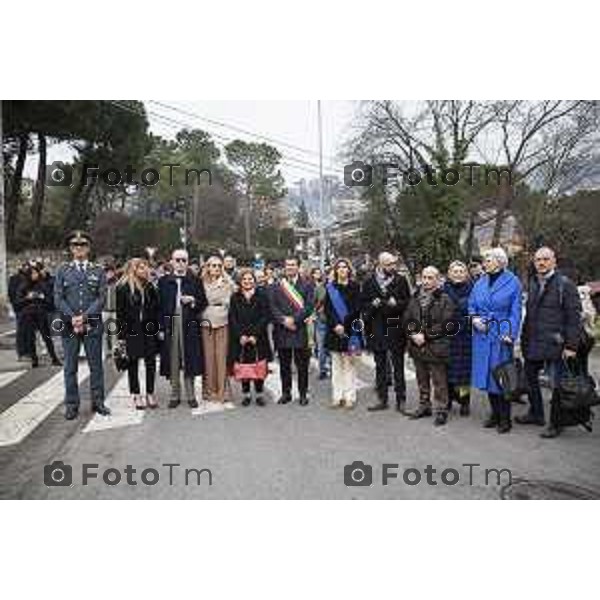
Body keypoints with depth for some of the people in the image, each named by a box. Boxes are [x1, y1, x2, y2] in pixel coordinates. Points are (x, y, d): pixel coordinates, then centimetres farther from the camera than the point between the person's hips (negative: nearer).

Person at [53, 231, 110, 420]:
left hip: (92, 324, 0)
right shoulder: (63, 270, 8)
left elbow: (101, 298, -2)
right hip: (68, 324, 1)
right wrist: (72, 317, -11)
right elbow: (58, 299, 1)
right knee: (70, 367, 6)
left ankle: (98, 402, 16)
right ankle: (72, 405, 15)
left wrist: (84, 316, -12)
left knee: (96, 365, 6)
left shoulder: (98, 271, 6)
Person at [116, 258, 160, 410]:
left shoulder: (150, 286, 9)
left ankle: (150, 394, 16)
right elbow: (120, 312, -6)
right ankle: (136, 395, 18)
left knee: (151, 362, 5)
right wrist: (121, 335, -9)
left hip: (149, 329, 4)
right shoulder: (123, 288, -4)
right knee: (133, 363, 7)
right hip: (131, 331, -3)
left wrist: (158, 328, 3)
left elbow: (155, 309, 9)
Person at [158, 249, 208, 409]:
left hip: (189, 325, 0)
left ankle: (190, 395, 14)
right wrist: (160, 327, -2)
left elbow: (203, 303, 8)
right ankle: (175, 395, 17)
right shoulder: (163, 281, 8)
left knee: (190, 360, 2)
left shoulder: (195, 281, 8)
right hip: (170, 324, 0)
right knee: (173, 361, 5)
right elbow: (160, 306, 4)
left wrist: (193, 301, -12)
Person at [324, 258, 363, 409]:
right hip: (334, 330, 2)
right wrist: (335, 324, -12)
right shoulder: (330, 288, 8)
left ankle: (349, 397, 6)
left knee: (349, 365, 0)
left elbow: (356, 309, -3)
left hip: (350, 330, -1)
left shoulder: (354, 287, 4)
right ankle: (337, 397, 10)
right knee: (336, 365, 5)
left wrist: (344, 325, -12)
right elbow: (327, 309, 2)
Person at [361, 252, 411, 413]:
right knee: (380, 366, 11)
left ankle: (401, 400, 14)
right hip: (377, 329, 2)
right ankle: (382, 399, 21)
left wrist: (396, 303, -17)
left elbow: (408, 302, 1)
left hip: (396, 328, -2)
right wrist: (372, 305, -12)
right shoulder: (369, 281, 5)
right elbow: (364, 304, 8)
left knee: (398, 366, 4)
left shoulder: (401, 280, 2)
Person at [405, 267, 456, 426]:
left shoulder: (445, 299, -6)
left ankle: (441, 410, 13)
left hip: (436, 347, -5)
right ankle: (424, 406, 31)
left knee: (439, 382, 1)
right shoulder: (415, 298, 10)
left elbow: (445, 324, -14)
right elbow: (407, 320, 9)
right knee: (422, 380, 17)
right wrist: (414, 334, -9)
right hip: (418, 346, 5)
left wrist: (425, 335, -16)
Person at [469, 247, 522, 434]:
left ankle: (505, 418, 13)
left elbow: (515, 311, -7)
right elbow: (471, 304, 14)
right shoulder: (480, 282, 8)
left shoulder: (512, 281, -4)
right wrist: (474, 318, -6)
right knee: (487, 374, 10)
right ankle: (495, 414, 25)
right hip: (482, 333, 5)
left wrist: (510, 334, -15)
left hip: (501, 334, -5)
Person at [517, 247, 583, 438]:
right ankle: (536, 414, 33)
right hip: (532, 344, 7)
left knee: (557, 385, 4)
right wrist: (524, 339, 12)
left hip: (554, 344, -6)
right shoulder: (533, 283, 12)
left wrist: (571, 345, -15)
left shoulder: (565, 284, -7)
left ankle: (555, 424, 18)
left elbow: (574, 317, -10)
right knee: (530, 378, 16)